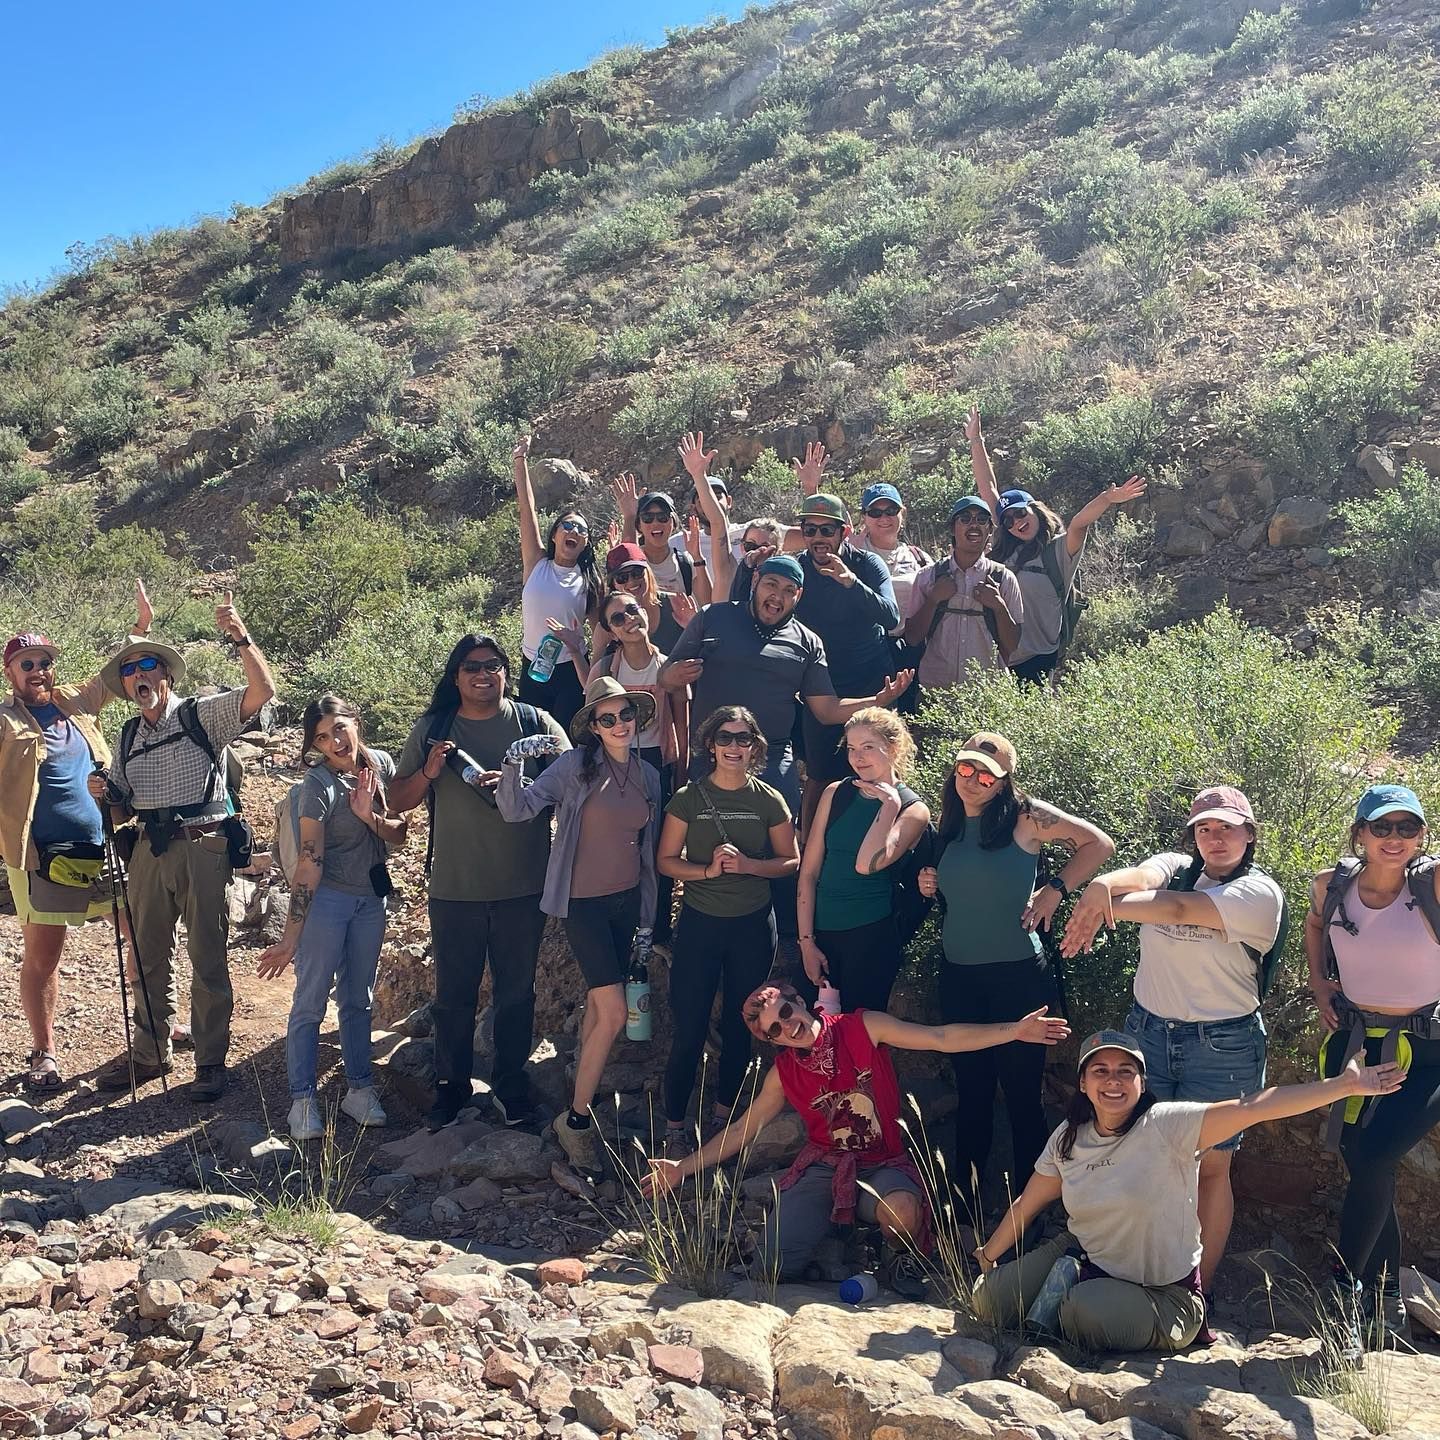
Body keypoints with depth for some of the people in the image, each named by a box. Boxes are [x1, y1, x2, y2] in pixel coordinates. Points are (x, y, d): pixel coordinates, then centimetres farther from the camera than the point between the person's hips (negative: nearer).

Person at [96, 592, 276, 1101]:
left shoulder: (202, 715, -1)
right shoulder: (128, 736, 16)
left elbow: (263, 691, -17)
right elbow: (125, 807, 21)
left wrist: (240, 637, -28)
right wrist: (106, 794, -1)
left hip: (203, 848, -6)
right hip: (150, 850, 6)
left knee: (207, 958, 1)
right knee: (148, 957, 13)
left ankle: (211, 1061, 11)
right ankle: (151, 1054, 28)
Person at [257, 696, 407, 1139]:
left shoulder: (382, 764, -2)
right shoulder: (319, 785, -18)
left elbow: (399, 834, 1)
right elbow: (309, 863, -20)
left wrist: (367, 814, -20)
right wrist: (291, 936, -22)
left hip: (371, 899, 6)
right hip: (326, 899, -5)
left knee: (358, 1000, 14)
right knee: (310, 1001, 0)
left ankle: (359, 1089, 24)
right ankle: (303, 1101, 9)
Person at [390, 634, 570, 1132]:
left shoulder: (535, 723, -1)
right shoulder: (432, 729, 3)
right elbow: (397, 801, 5)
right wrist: (428, 772, -14)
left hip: (523, 886, 0)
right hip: (455, 889, 1)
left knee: (516, 991, 12)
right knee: (454, 993, 11)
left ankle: (510, 1083, 28)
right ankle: (451, 1085, 27)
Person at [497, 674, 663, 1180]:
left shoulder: (648, 776, 6)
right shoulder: (576, 765, -11)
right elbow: (517, 809, -18)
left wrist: (648, 918, 15)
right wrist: (513, 763, -36)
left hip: (626, 901, 6)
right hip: (584, 903, -6)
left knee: (598, 1005, 13)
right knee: (614, 1013, -9)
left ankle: (582, 1099, 25)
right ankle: (575, 1119, 3)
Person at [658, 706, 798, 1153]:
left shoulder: (769, 801, -1)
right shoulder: (689, 798, -3)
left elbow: (790, 861, 2)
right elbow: (666, 860, -1)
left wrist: (747, 864, -16)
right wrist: (707, 870, -18)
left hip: (753, 924, 1)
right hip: (700, 922, -1)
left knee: (739, 1025, 13)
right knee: (689, 1027, -1)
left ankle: (725, 1113, 30)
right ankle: (674, 1124, 12)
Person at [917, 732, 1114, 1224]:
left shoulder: (1023, 815, -9)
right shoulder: (949, 826, 8)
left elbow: (1100, 843, -7)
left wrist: (1054, 890, -11)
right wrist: (928, 886, 3)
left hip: (1017, 975, -5)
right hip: (958, 976, 5)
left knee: (1021, 1090, 4)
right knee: (970, 1091, 14)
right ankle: (965, 1199, 26)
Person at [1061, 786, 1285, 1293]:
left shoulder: (1260, 893, -9)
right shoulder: (1174, 868, 5)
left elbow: (1180, 908, -25)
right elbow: (1141, 877, -20)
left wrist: (1104, 906, -35)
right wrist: (1102, 887, -43)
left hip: (1223, 1046, -3)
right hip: (1148, 1031, 4)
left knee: (1210, 1166, 4)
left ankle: (1198, 1288, 16)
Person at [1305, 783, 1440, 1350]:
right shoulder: (1332, 885, -4)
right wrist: (1319, 984, 7)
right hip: (1354, 1044, 4)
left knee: (1373, 1162, -18)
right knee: (1366, 1170, 10)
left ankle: (1344, 1286, 2)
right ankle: (1387, 1307, 26)